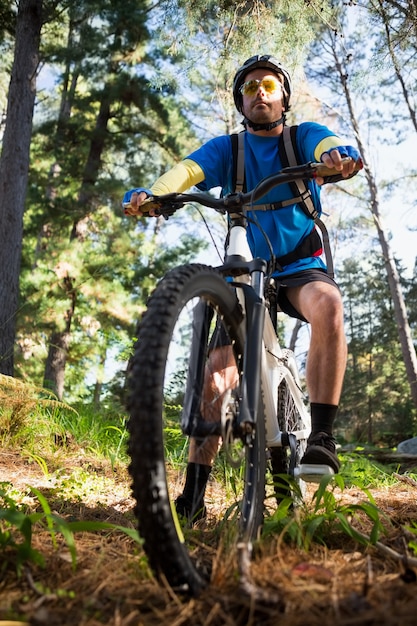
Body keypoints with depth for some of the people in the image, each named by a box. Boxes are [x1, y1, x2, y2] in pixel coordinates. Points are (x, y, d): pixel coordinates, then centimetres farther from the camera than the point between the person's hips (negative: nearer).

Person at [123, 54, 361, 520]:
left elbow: (332, 148, -19)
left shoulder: (304, 136, 4)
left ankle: (321, 436, -28)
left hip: (300, 268, -1)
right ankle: (194, 495, -2)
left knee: (327, 303, -36)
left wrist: (340, 157, -45)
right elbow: (187, 171, -14)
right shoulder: (226, 148, 6)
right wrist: (149, 194, -36)